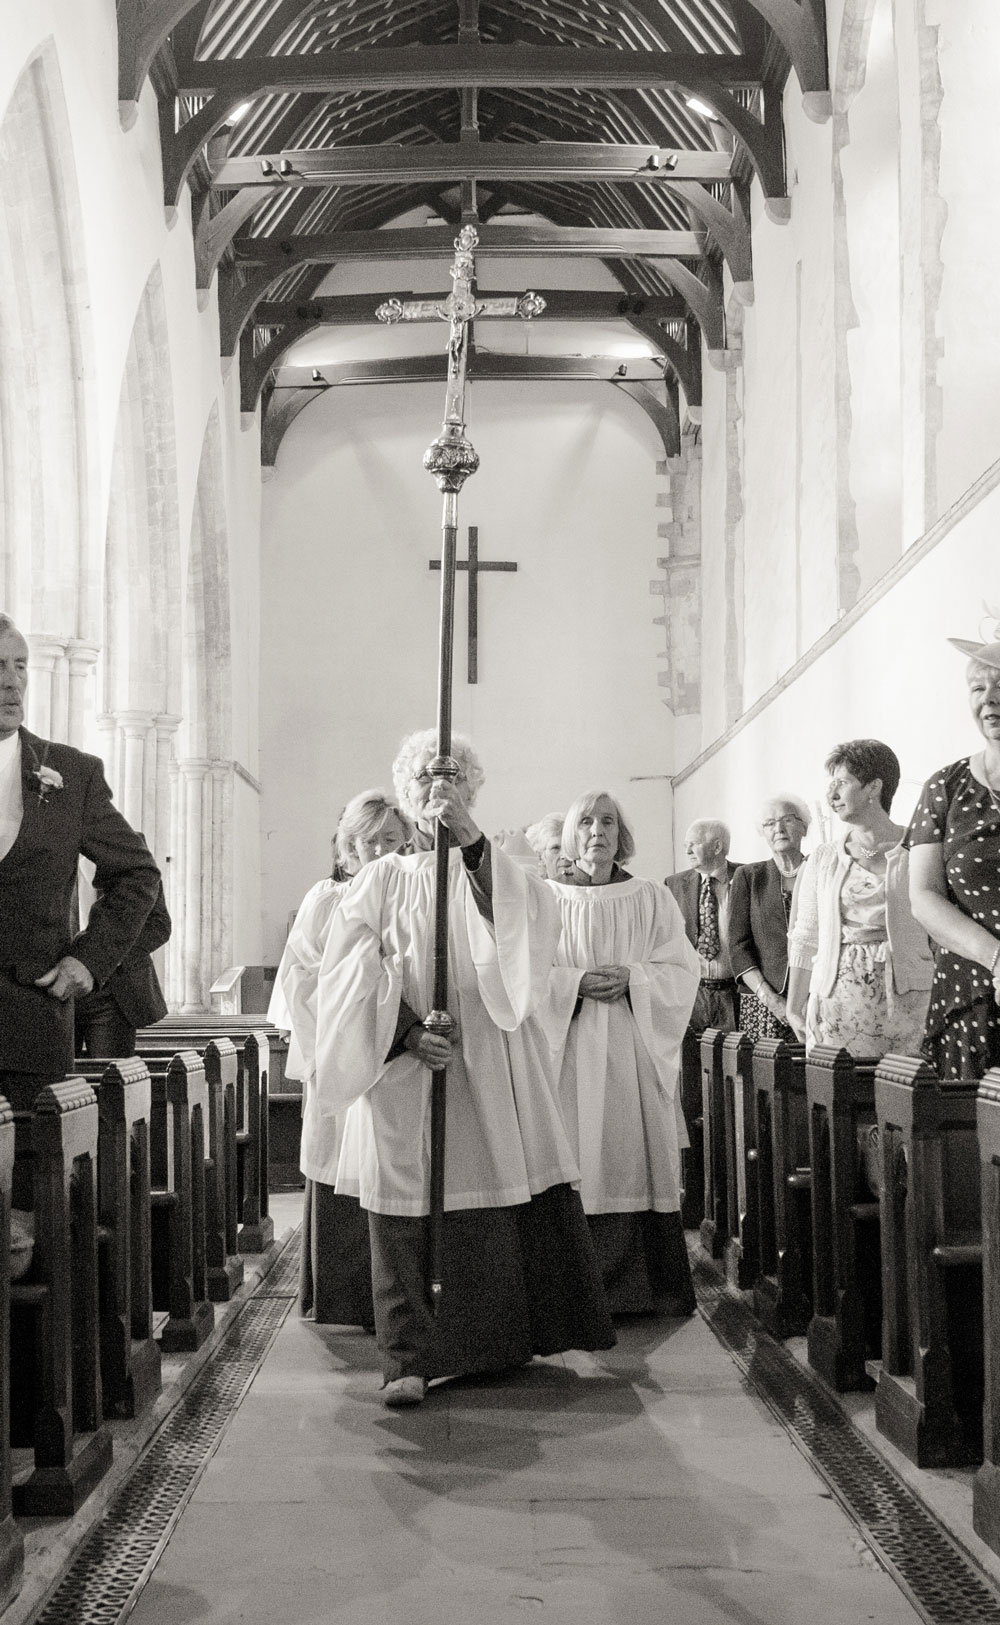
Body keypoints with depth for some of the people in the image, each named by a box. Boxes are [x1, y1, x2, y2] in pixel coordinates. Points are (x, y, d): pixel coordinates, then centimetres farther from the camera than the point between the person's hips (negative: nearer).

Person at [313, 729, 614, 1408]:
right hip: (404, 1065, -1)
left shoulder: (495, 869, 13)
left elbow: (533, 916, -10)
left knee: (499, 1195, -2)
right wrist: (409, 1031, -15)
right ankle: (412, 1358, -2)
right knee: (409, 1210, -6)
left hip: (490, 1066, 1)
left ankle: (504, 1339, 12)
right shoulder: (382, 880, 10)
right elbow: (355, 975, 1)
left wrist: (471, 839, -19)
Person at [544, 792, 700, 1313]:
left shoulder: (652, 899, 10)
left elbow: (682, 971, 5)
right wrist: (577, 982, -12)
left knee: (635, 1162, -4)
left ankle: (644, 1288, 2)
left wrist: (632, 978, -11)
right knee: (578, 1170, -5)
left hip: (636, 1051, 1)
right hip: (571, 1050, 0)